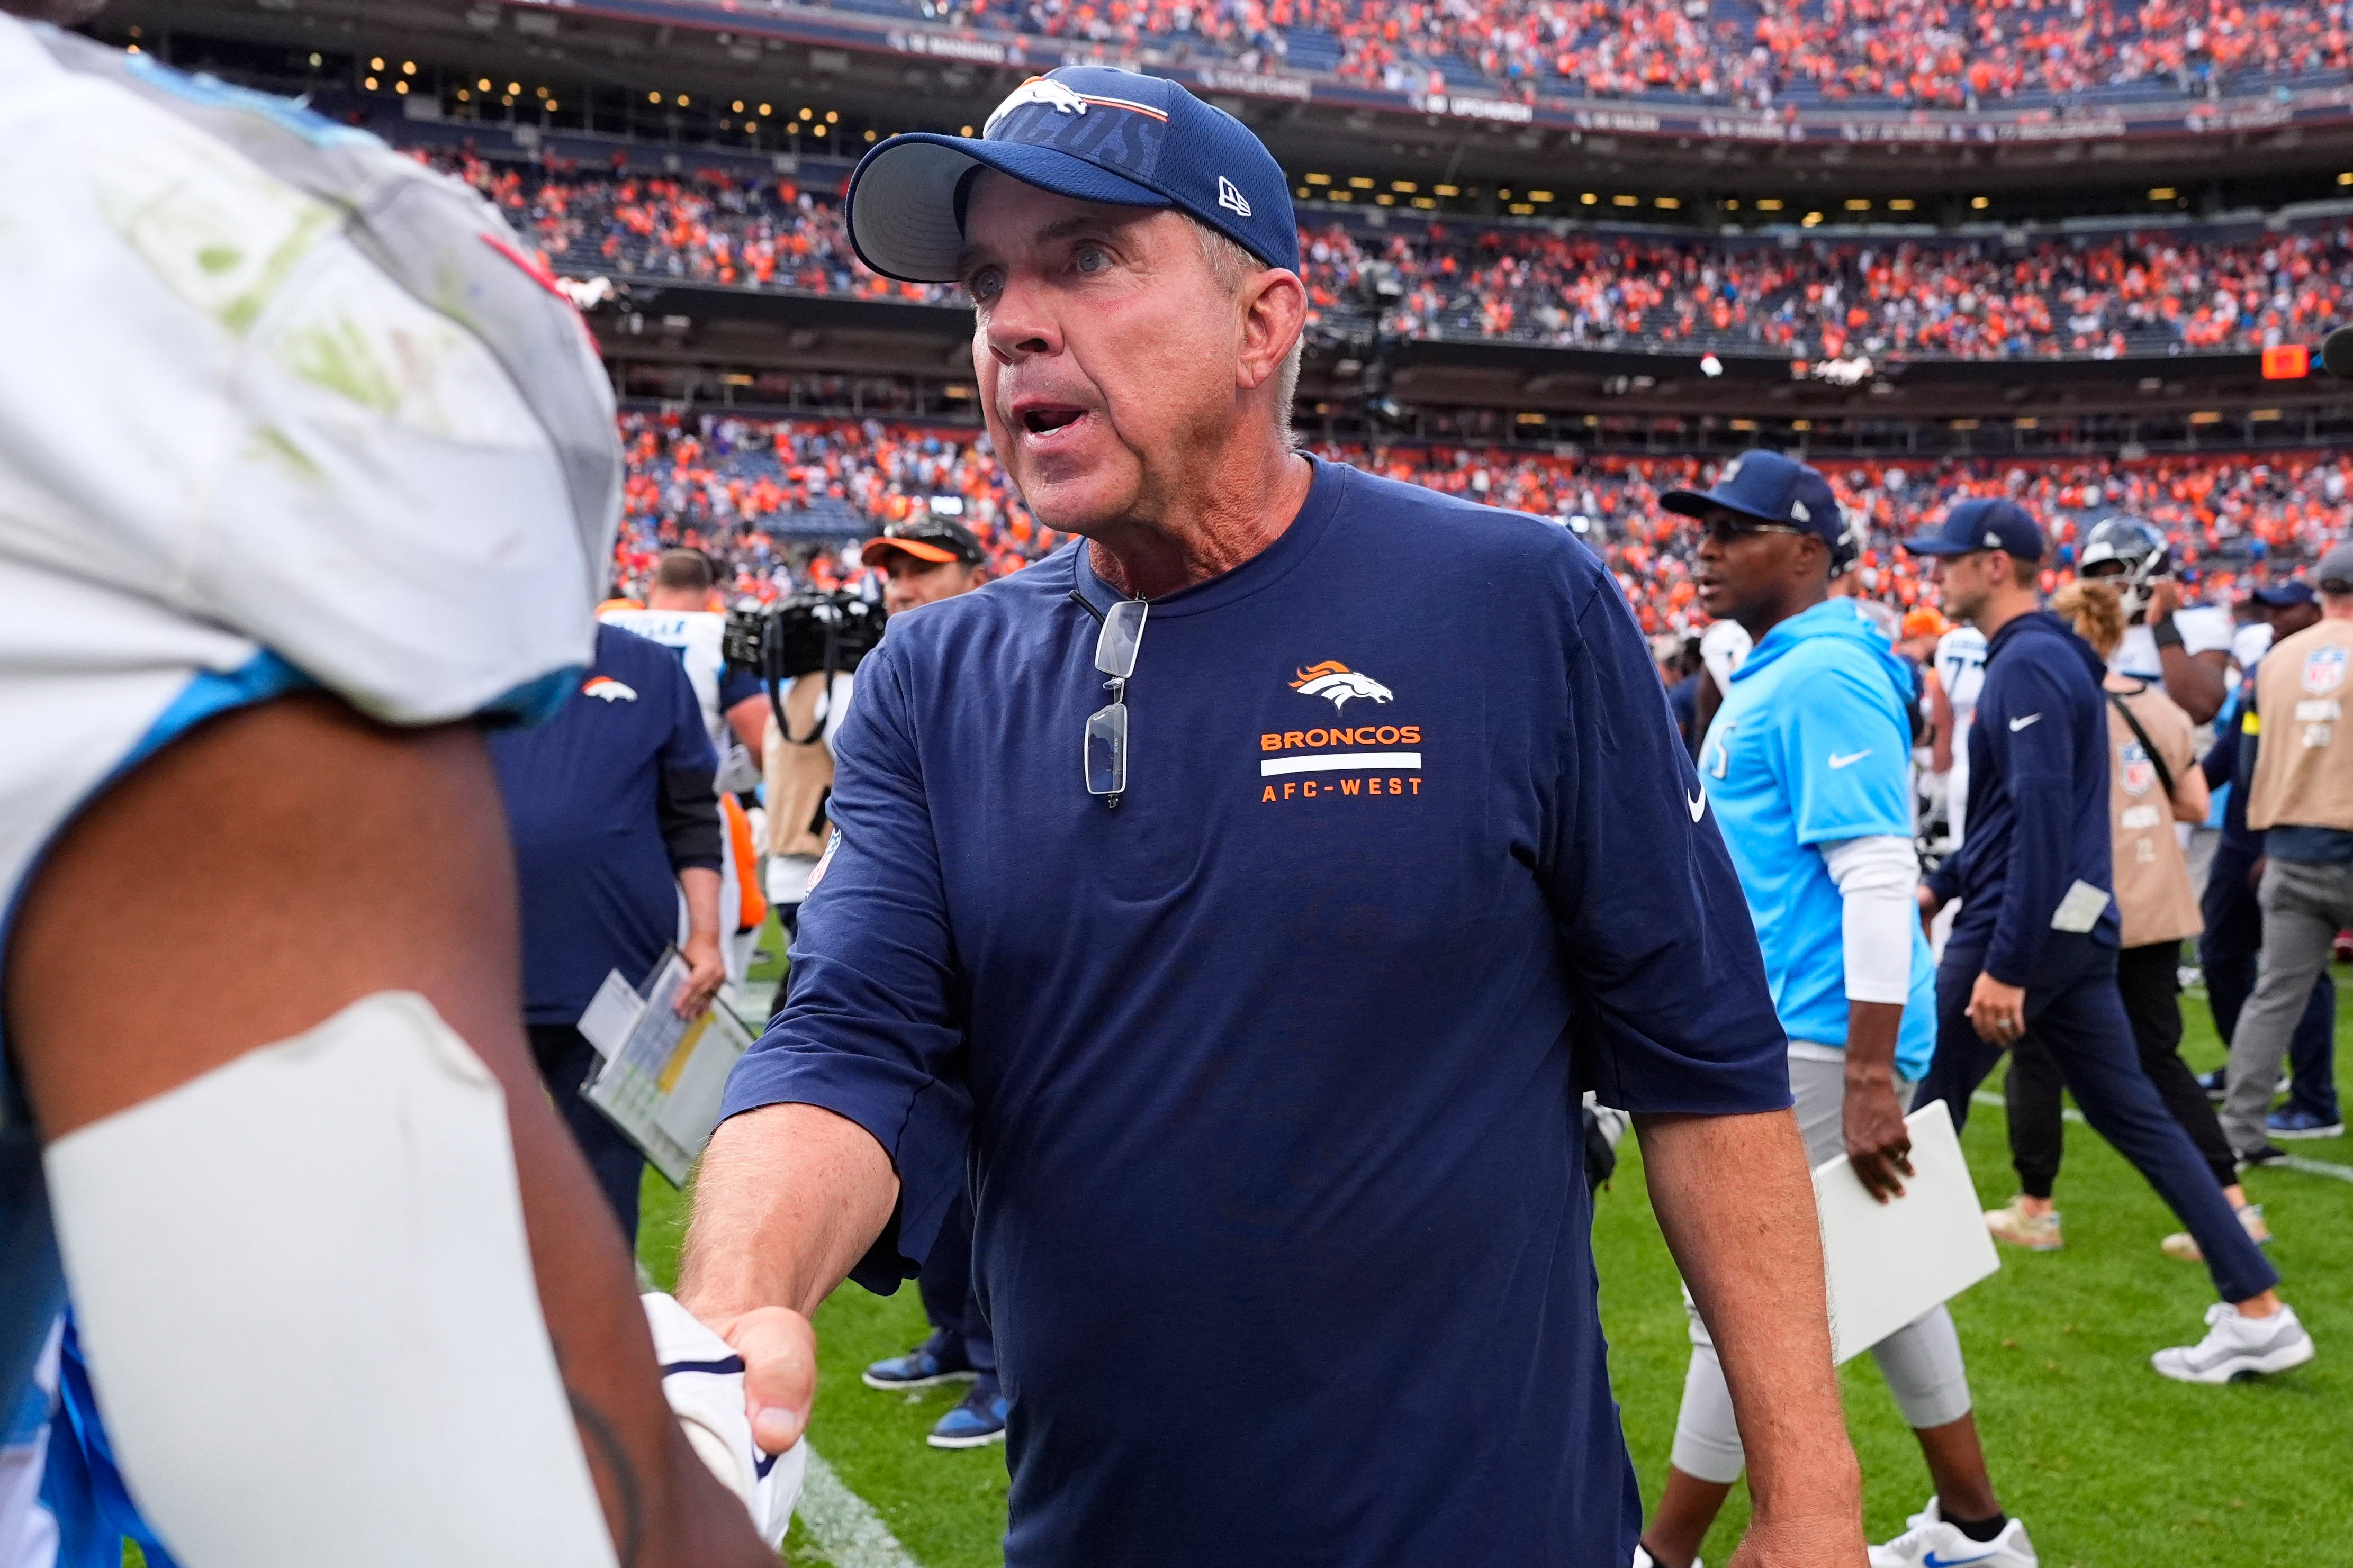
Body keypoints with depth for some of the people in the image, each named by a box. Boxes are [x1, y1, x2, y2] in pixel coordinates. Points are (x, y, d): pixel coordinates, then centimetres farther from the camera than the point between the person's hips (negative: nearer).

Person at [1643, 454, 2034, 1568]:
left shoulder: (1824, 676, -16)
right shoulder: (1774, 674, 14)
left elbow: (1879, 880, -23)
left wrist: (1870, 1082, -26)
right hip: (1790, 1030, 10)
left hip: (1820, 1044, -10)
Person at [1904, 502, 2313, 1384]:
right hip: (2078, 929, 10)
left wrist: (2003, 964, -25)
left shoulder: (2028, 665, -15)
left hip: (2028, 926, -10)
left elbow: (2042, 818, -23)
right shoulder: (2055, 657, 16)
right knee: (2133, 1115, 9)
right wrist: (1942, 886, 27)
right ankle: (2257, 1312, 7)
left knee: (1924, 1109, 3)